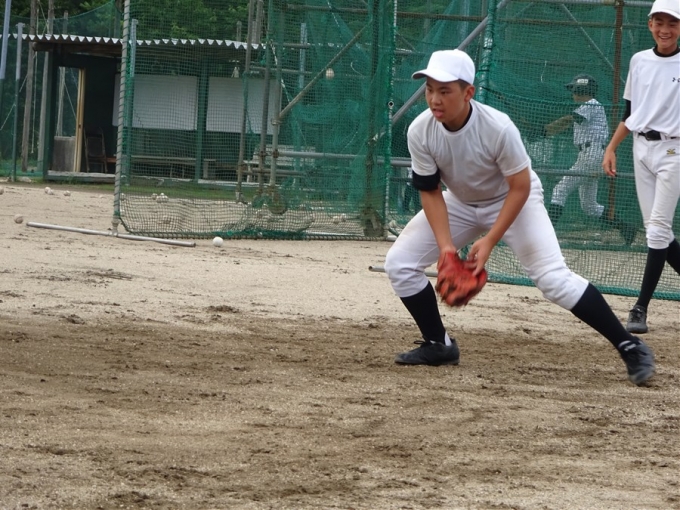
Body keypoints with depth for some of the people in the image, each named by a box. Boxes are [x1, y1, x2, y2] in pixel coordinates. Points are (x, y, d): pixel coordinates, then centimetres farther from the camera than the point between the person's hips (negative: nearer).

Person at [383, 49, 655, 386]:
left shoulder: (498, 128, -35)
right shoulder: (420, 131, -23)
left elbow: (520, 187, -24)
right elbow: (430, 192, -12)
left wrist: (489, 241, -29)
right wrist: (445, 244, -25)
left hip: (513, 200, -5)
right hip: (461, 202, 5)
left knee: (554, 278, -21)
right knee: (399, 262, -6)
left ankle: (630, 347, -14)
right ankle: (438, 345, 12)